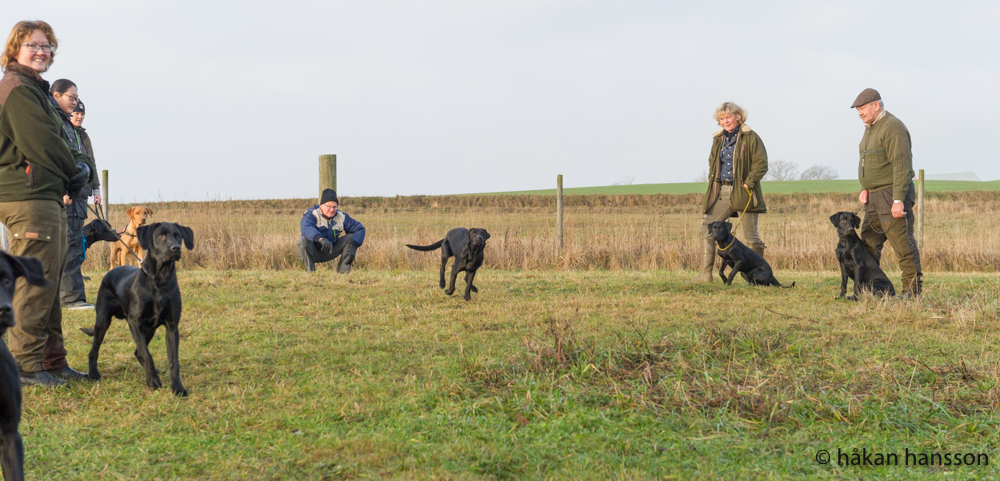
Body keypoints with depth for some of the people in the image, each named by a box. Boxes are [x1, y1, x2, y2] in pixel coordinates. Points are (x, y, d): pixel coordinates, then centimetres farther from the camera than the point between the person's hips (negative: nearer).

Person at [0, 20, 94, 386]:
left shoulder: (35, 90, 23)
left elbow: (60, 143, 22)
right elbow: (43, 143, -16)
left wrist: (80, 166, 4)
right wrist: (75, 172, -3)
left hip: (47, 197, 11)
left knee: (49, 282, 13)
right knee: (34, 283, -9)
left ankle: (52, 361, 20)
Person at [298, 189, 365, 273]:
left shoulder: (341, 217, -2)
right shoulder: (312, 214, -16)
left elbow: (360, 229, -3)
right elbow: (306, 227, -39)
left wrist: (353, 247, -21)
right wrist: (321, 239, -57)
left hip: (329, 253, 4)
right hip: (314, 252, -4)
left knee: (351, 237, -11)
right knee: (303, 240, -33)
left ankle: (343, 271, -10)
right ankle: (310, 270, -22)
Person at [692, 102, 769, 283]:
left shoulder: (750, 137, -3)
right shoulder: (718, 139, 16)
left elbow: (761, 164, -8)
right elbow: (712, 162, 25)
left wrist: (748, 183, -16)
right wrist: (712, 182, 9)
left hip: (743, 192, -6)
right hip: (721, 192, 6)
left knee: (750, 234, -1)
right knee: (706, 227, -3)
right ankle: (705, 274, -1)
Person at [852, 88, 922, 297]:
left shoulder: (893, 128, -14)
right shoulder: (870, 128, 17)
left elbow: (902, 167, -20)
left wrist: (898, 200, -24)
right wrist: (864, 188, 7)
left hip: (892, 195, -10)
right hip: (874, 197, 10)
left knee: (903, 244, -7)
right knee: (868, 244, 10)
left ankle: (913, 290, -3)